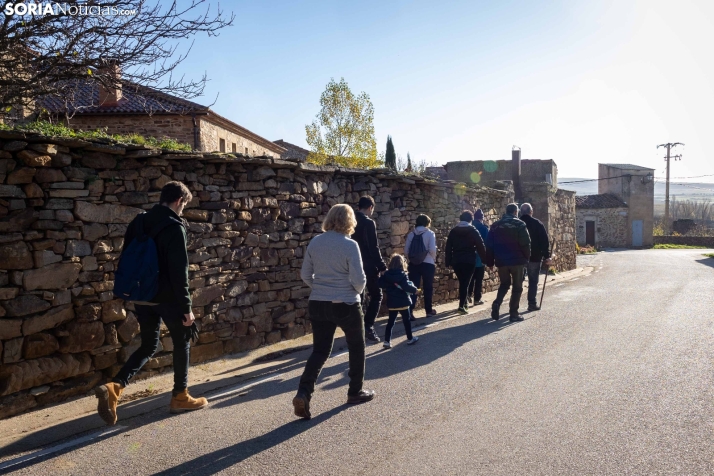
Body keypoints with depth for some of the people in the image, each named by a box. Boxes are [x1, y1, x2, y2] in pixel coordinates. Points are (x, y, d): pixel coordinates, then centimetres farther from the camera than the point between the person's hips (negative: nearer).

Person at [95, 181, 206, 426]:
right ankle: (180, 396, 20)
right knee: (182, 343, 11)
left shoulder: (138, 222, 9)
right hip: (167, 298, -7)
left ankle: (114, 387, -2)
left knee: (148, 346, 17)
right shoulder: (174, 227, -15)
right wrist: (186, 307, -13)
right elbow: (179, 271, -18)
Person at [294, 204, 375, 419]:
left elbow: (305, 275, 7)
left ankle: (303, 393, -4)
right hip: (345, 305, -4)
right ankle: (355, 391, 29)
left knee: (320, 350, 12)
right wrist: (357, 291, 4)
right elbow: (358, 279, -17)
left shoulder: (315, 242, 1)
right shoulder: (349, 245, -15)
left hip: (318, 304, 5)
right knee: (356, 347, 17)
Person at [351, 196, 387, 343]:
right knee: (376, 296, 4)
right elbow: (373, 248, -17)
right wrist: (382, 267, -13)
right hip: (369, 266, -7)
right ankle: (368, 325, -8)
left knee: (359, 297, 13)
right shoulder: (368, 223, -13)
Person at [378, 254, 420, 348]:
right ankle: (410, 338, 24)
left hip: (391, 303, 4)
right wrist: (414, 289, -7)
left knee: (390, 322, 8)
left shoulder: (386, 275, 0)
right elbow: (407, 287, -23)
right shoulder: (402, 275, -14)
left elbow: (381, 284, 2)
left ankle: (387, 341, 4)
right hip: (403, 302, -4)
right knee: (406, 321, 12)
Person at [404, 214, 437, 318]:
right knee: (428, 287, 12)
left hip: (413, 264, 3)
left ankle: (410, 311, -5)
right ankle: (429, 310, 21)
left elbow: (406, 250, 2)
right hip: (427, 264, -3)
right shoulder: (430, 233, -5)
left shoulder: (411, 234, 4)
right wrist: (433, 259, 5)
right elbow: (432, 250, -13)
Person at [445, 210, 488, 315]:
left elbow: (448, 247, 6)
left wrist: (448, 262, 9)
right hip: (469, 261, -3)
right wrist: (485, 259, 3)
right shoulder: (473, 231, -1)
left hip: (456, 261, 3)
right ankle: (462, 305, -9)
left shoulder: (453, 231, 8)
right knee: (465, 283, -2)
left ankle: (463, 302, 26)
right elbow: (480, 246, -4)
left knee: (462, 282, 18)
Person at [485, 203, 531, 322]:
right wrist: (526, 258, 4)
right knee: (517, 287, 8)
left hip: (501, 261, 4)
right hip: (517, 261, -4)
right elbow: (526, 244, -11)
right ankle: (514, 313, 6)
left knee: (504, 284, 21)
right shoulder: (519, 224, -4)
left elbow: (489, 245, 6)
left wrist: (490, 262, 11)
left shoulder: (495, 226, 8)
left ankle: (496, 305, 0)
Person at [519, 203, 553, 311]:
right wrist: (547, 256, -6)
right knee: (533, 281, 6)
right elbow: (545, 241, -8)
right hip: (535, 257, -2)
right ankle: (532, 303, 4)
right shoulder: (537, 223, -4)